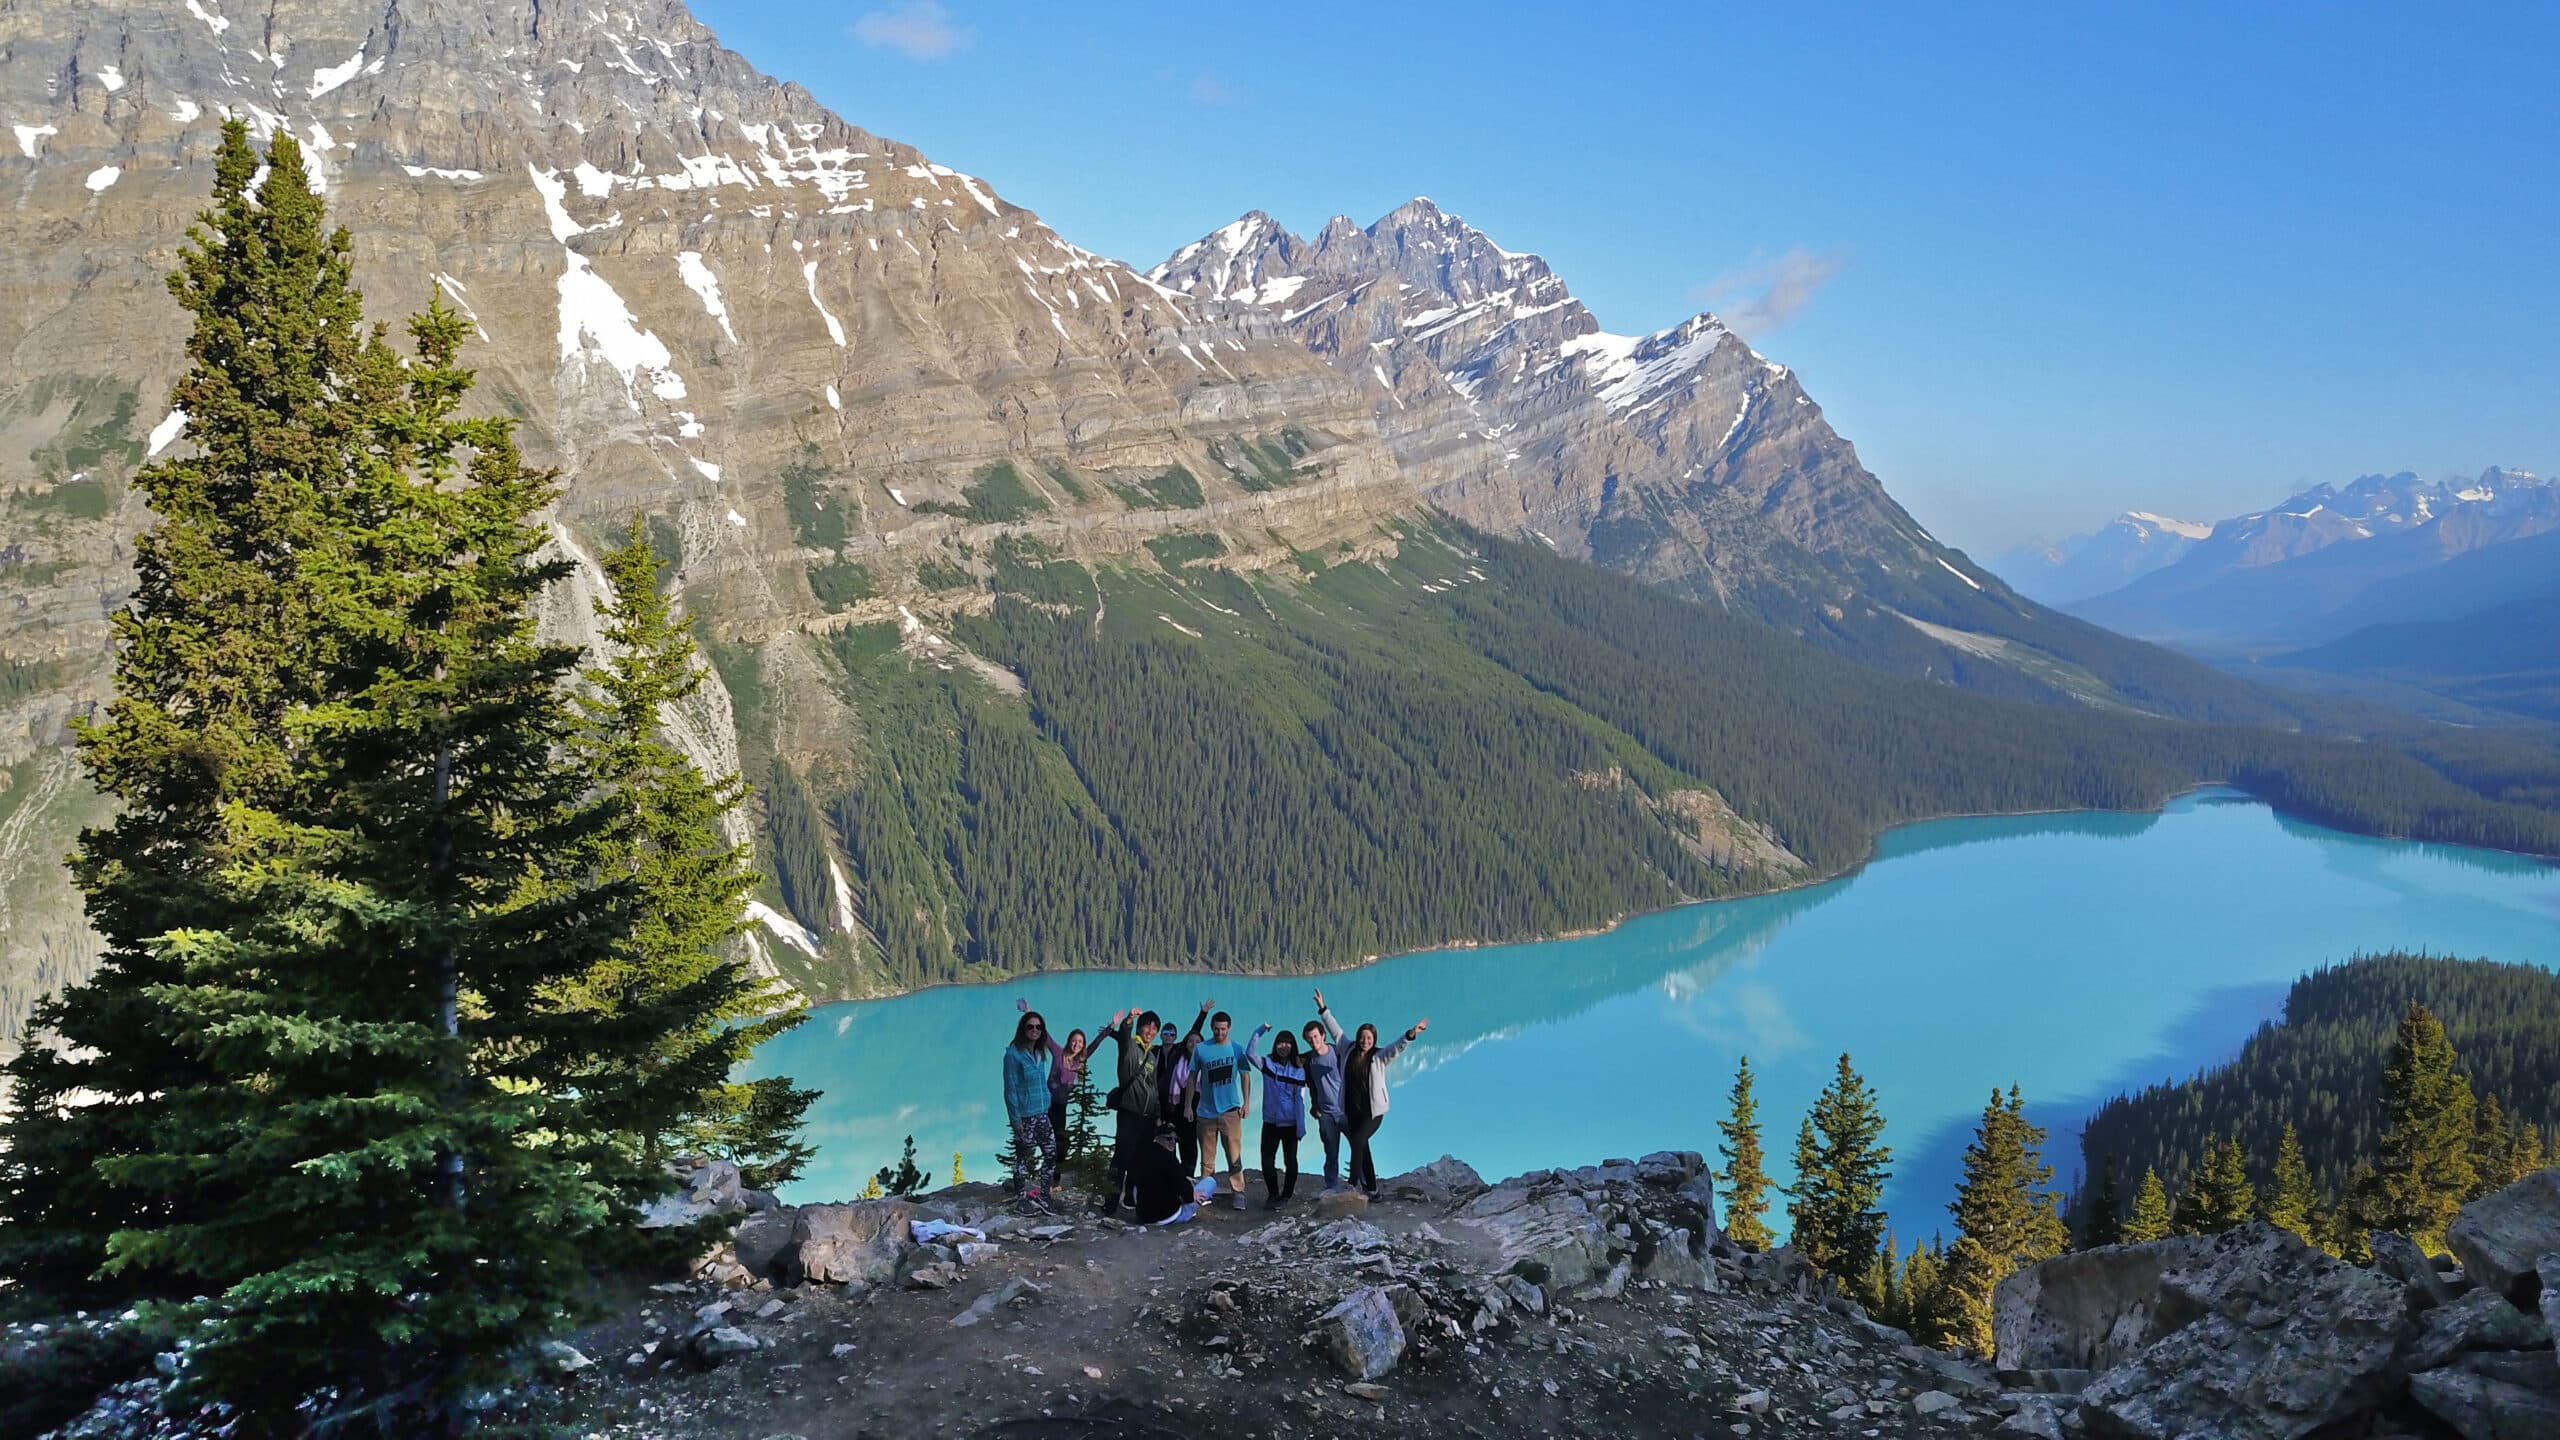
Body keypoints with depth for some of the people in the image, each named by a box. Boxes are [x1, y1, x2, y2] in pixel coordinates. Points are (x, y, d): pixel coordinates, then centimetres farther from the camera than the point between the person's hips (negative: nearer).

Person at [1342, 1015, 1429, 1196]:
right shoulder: (1349, 1051, 5)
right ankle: (1372, 1190, 17)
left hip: (1373, 1112, -4)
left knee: (1357, 1141, -22)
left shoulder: (1379, 1057, -5)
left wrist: (1411, 1034, -38)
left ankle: (1352, 1185, -18)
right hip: (1352, 1112, 4)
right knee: (1362, 1148, 7)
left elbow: (1397, 1046, -21)